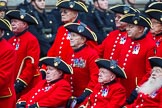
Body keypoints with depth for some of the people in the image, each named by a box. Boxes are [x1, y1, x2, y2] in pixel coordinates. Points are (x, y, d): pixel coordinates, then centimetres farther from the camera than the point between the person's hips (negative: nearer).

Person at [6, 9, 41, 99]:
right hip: (12, 84, 7)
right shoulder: (11, 41, 12)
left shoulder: (31, 40, -9)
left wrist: (21, 82, -18)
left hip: (28, 85, -7)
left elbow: (32, 64, -15)